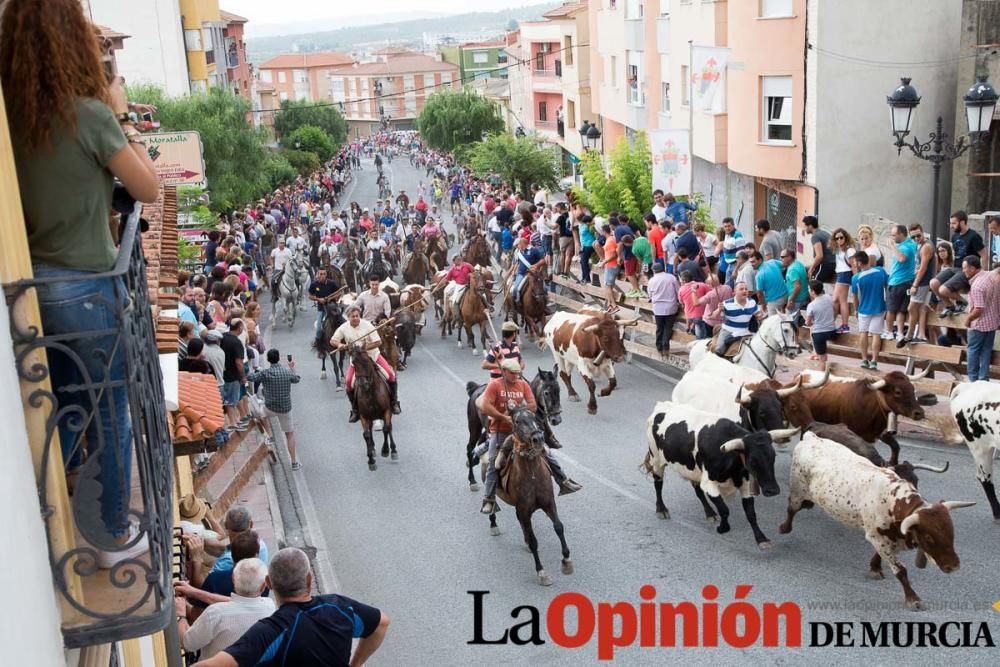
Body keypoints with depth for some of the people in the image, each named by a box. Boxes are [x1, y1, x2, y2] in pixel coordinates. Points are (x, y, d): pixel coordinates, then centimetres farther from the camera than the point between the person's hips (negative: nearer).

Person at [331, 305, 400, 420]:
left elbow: (378, 342, -16)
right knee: (349, 382, -11)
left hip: (372, 355, -1)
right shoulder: (344, 328, -10)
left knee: (390, 374, -13)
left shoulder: (367, 325, -16)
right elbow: (332, 341, 1)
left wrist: (366, 347, -29)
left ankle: (394, 402, 7)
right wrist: (340, 344, -22)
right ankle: (355, 410, 9)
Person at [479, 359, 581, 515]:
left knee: (546, 453, 3)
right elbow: (485, 407, -18)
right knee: (494, 464, -7)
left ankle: (564, 483, 15)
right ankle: (489, 500, 1)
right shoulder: (494, 385, -8)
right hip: (500, 431, -4)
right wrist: (504, 417, -22)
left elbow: (533, 406, -2)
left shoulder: (523, 384, 5)